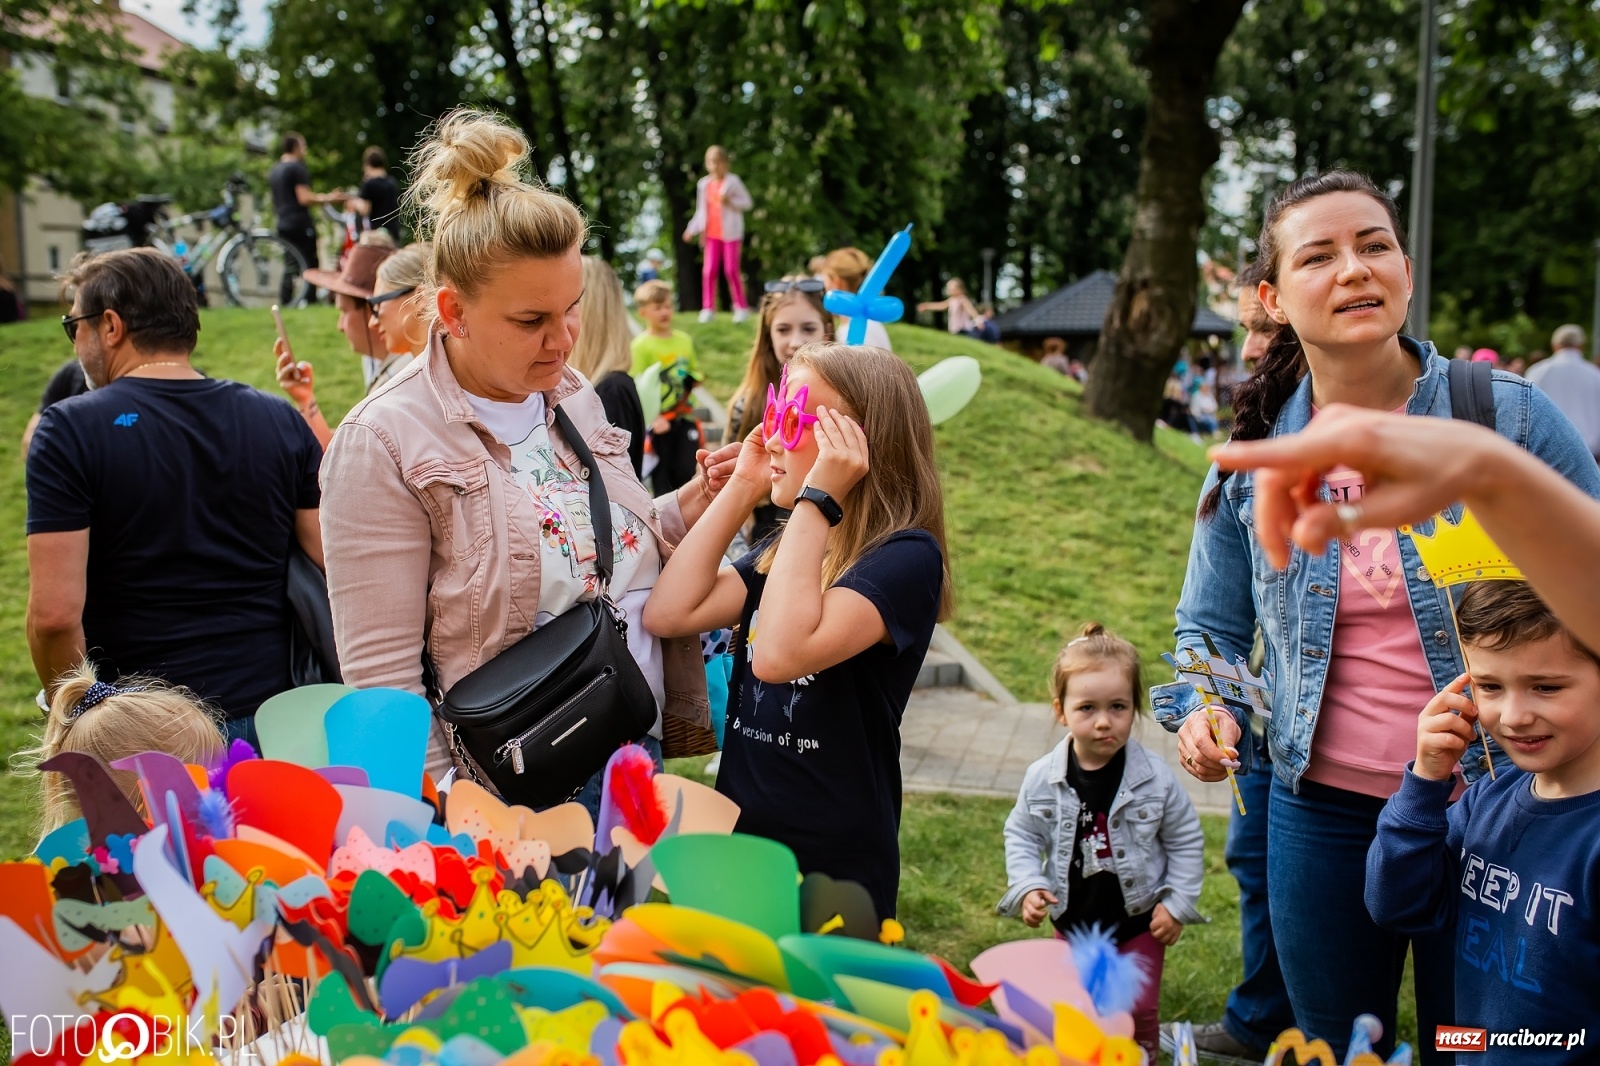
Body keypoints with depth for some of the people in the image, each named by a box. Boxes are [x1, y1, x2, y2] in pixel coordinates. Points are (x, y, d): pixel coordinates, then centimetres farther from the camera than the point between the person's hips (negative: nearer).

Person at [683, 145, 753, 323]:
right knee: (709, 270, -1)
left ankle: (741, 307, 8)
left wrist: (730, 202, -19)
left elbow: (747, 202, -3)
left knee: (731, 270, -3)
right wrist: (692, 229, 4)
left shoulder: (732, 181, -3)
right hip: (712, 234, 4)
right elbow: (701, 211, 14)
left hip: (730, 233, -4)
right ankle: (708, 308, 4)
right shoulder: (703, 184, 8)